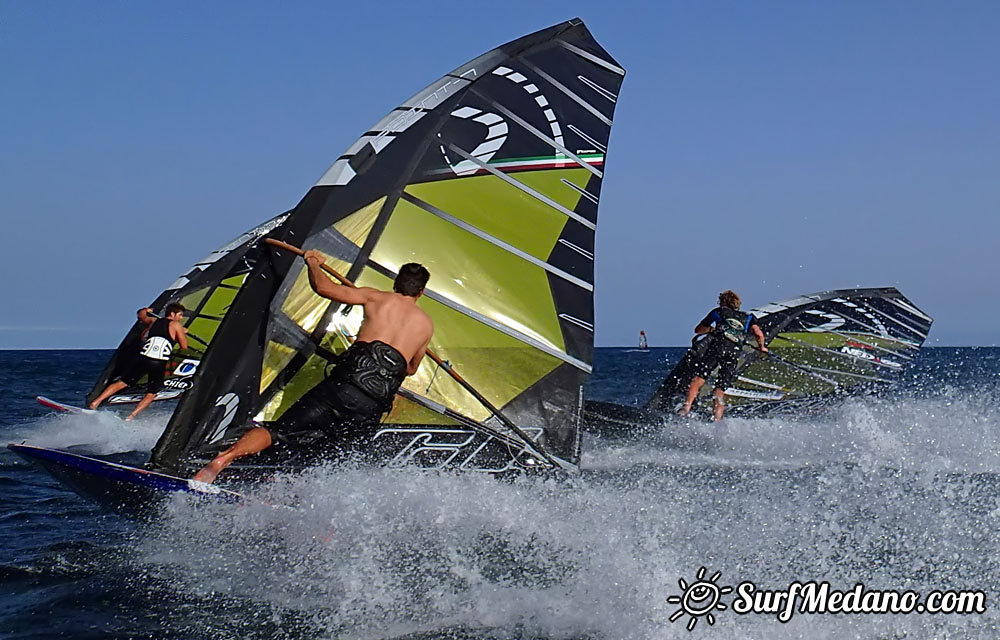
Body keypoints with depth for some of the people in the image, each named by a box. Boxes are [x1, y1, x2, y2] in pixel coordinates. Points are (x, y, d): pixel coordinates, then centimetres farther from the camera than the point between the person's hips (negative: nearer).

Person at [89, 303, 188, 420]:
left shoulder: (153, 320, 21)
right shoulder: (176, 325, 7)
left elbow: (141, 315, 42)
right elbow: (184, 346, 8)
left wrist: (144, 310, 64)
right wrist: (183, 334, 27)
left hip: (142, 357, 4)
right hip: (159, 363, -4)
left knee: (122, 383, 12)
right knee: (151, 394, 9)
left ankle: (95, 402, 6)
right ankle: (130, 417, -4)